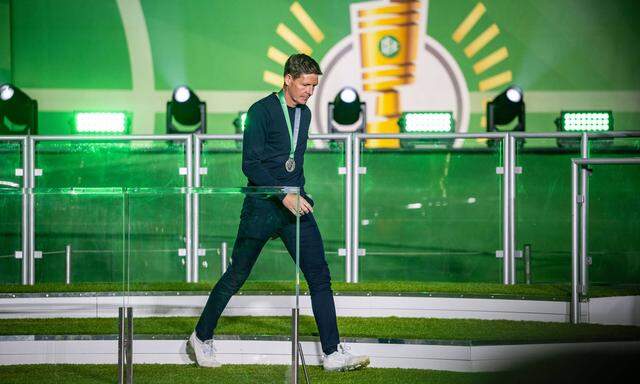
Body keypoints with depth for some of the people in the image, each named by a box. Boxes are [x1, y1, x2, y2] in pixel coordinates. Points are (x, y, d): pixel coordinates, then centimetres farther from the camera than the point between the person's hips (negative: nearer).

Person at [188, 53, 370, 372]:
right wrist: (284, 196, -21)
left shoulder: (304, 113, 12)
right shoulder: (262, 111, -10)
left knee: (320, 277, -4)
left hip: (295, 205, 6)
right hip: (262, 207, -6)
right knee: (236, 277, 6)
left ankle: (332, 353, -4)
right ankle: (202, 337, 23)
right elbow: (250, 164, -16)